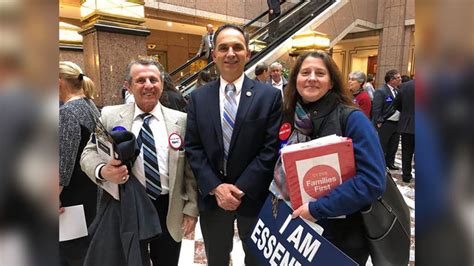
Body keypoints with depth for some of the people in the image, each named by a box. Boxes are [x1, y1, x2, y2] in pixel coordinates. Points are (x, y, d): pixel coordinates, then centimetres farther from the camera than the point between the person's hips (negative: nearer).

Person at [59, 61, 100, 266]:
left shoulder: (66, 112, -20)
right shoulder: (91, 106, 8)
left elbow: (65, 161, -24)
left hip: (74, 196, -9)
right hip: (92, 191, 9)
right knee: (87, 246, 23)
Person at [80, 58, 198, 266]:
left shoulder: (181, 120, -3)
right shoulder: (110, 115, -2)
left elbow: (191, 170, -2)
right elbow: (90, 152, 0)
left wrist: (191, 208, -3)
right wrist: (103, 171, -23)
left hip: (169, 210, 0)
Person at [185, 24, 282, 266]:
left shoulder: (269, 96, -7)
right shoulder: (198, 97, 0)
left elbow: (271, 148, -12)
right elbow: (193, 147, -2)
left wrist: (241, 188, -16)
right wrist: (216, 187, -13)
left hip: (255, 197, -1)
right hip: (212, 197, 2)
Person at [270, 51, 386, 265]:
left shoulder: (352, 119, -17)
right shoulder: (289, 118, -2)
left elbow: (373, 180, -24)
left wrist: (318, 208, -24)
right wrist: (280, 192, -7)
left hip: (342, 236, -4)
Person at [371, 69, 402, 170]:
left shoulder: (398, 91, 10)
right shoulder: (381, 91, -14)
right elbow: (376, 109, -16)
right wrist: (379, 123, -17)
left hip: (397, 123, 8)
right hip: (385, 124, -8)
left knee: (393, 146, 17)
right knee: (381, 147, 3)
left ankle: (390, 163, 32)